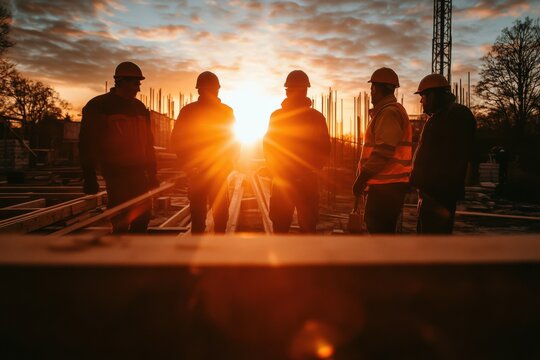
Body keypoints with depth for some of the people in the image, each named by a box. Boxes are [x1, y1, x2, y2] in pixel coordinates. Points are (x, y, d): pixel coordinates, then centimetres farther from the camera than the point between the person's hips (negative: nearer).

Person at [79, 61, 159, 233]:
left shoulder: (140, 108, 14)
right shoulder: (98, 106, -4)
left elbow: (148, 143, 18)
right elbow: (87, 144, -6)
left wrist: (152, 173, 15)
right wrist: (90, 177, -10)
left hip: (139, 171, 6)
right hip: (115, 173, -6)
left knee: (143, 214, 8)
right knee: (122, 220, -6)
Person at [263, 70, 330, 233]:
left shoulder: (316, 117, 3)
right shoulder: (277, 116, 6)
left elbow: (324, 148, 3)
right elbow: (268, 146, 8)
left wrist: (311, 170, -8)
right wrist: (276, 171, -3)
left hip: (308, 181, -1)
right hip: (281, 180, 1)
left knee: (308, 227, 3)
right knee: (279, 227, 5)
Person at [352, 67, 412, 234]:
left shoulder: (389, 113, -14)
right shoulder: (385, 111, 20)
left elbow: (383, 152, -23)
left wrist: (362, 178, -19)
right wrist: (363, 175, 23)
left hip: (386, 184, -10)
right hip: (386, 183, 10)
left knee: (379, 228, -7)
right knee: (375, 225, 17)